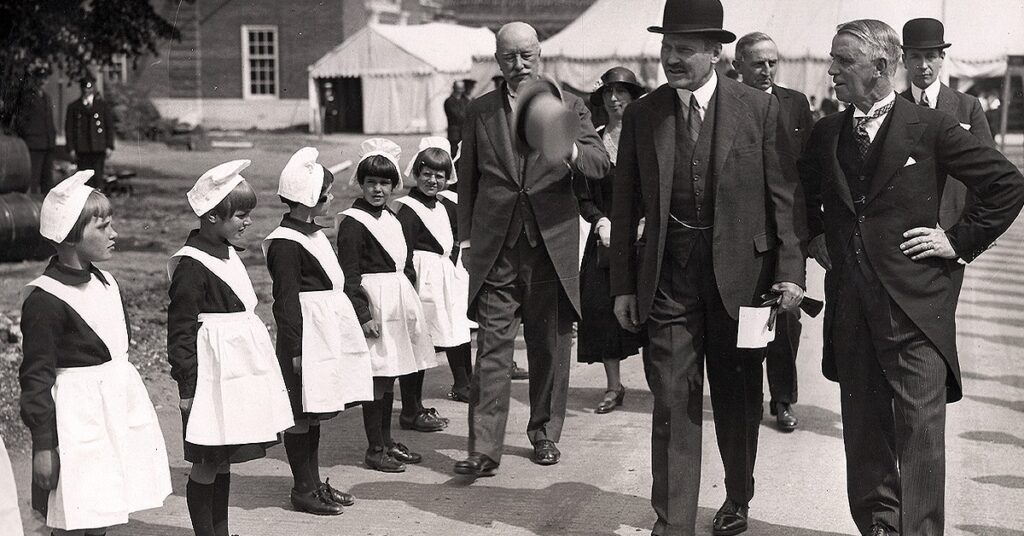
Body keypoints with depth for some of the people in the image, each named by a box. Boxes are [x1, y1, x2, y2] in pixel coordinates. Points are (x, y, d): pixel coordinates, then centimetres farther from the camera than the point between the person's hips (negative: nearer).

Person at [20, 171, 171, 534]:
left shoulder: (105, 283, 8)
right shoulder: (45, 300, -16)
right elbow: (36, 377, -14)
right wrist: (43, 445, -14)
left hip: (120, 405, 8)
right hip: (79, 415, -8)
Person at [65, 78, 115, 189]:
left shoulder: (102, 104, 9)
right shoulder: (73, 107, 10)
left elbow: (110, 126, 8)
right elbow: (69, 129, 8)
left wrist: (109, 146, 0)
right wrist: (71, 149, 0)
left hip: (99, 149, -1)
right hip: (82, 150, 1)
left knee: (98, 177, -6)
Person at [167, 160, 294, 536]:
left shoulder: (228, 254, 11)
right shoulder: (191, 265, -16)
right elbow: (180, 330, -15)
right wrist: (187, 387, -16)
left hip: (239, 369, 9)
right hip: (214, 373, -9)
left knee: (224, 461, 16)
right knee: (207, 464, 0)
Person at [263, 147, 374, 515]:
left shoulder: (312, 233, 13)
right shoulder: (285, 243, -16)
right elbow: (286, 301, -17)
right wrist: (296, 349, -18)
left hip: (327, 332, 10)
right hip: (306, 336, -10)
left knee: (314, 412, 16)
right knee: (301, 415, 0)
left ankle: (314, 482, 25)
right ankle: (303, 489, 9)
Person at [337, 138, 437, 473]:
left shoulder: (391, 219, 15)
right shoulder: (352, 222, -10)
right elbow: (349, 275, -14)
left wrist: (410, 304, 18)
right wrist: (363, 314, -19)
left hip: (398, 303, 8)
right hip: (373, 305, -8)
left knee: (389, 377, 14)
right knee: (377, 379, -5)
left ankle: (387, 441, 23)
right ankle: (375, 449, 3)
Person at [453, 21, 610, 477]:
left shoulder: (569, 106, 5)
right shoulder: (479, 111, 9)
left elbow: (601, 165, -7)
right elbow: (468, 178, 15)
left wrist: (570, 150, -28)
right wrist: (466, 236, 8)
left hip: (552, 244, 0)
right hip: (495, 248, 0)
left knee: (550, 345, 9)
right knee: (492, 346, -4)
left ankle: (545, 434, 24)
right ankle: (484, 449, -5)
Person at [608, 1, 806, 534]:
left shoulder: (759, 108, -3)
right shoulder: (641, 114, 2)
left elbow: (784, 195, -1)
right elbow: (625, 205, 5)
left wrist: (790, 270, -7)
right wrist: (623, 285, 3)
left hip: (739, 272, 0)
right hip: (667, 278, 1)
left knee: (738, 399, 14)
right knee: (673, 401, -1)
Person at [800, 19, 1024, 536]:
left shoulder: (930, 128, -5)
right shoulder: (826, 133, 8)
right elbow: (804, 193, 28)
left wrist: (961, 240, -4)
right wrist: (815, 237, 15)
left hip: (915, 304, -4)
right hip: (850, 304, 5)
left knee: (920, 426, -6)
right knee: (863, 425, 11)